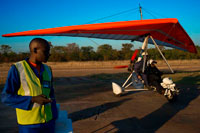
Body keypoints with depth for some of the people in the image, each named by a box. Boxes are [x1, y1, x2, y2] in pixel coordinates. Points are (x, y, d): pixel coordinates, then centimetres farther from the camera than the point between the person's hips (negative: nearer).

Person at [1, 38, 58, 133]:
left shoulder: (47, 70, 5)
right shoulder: (17, 69, -10)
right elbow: (6, 97, -11)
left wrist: (54, 118, 9)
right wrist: (33, 99, -21)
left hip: (48, 122, 5)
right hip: (28, 124, -4)